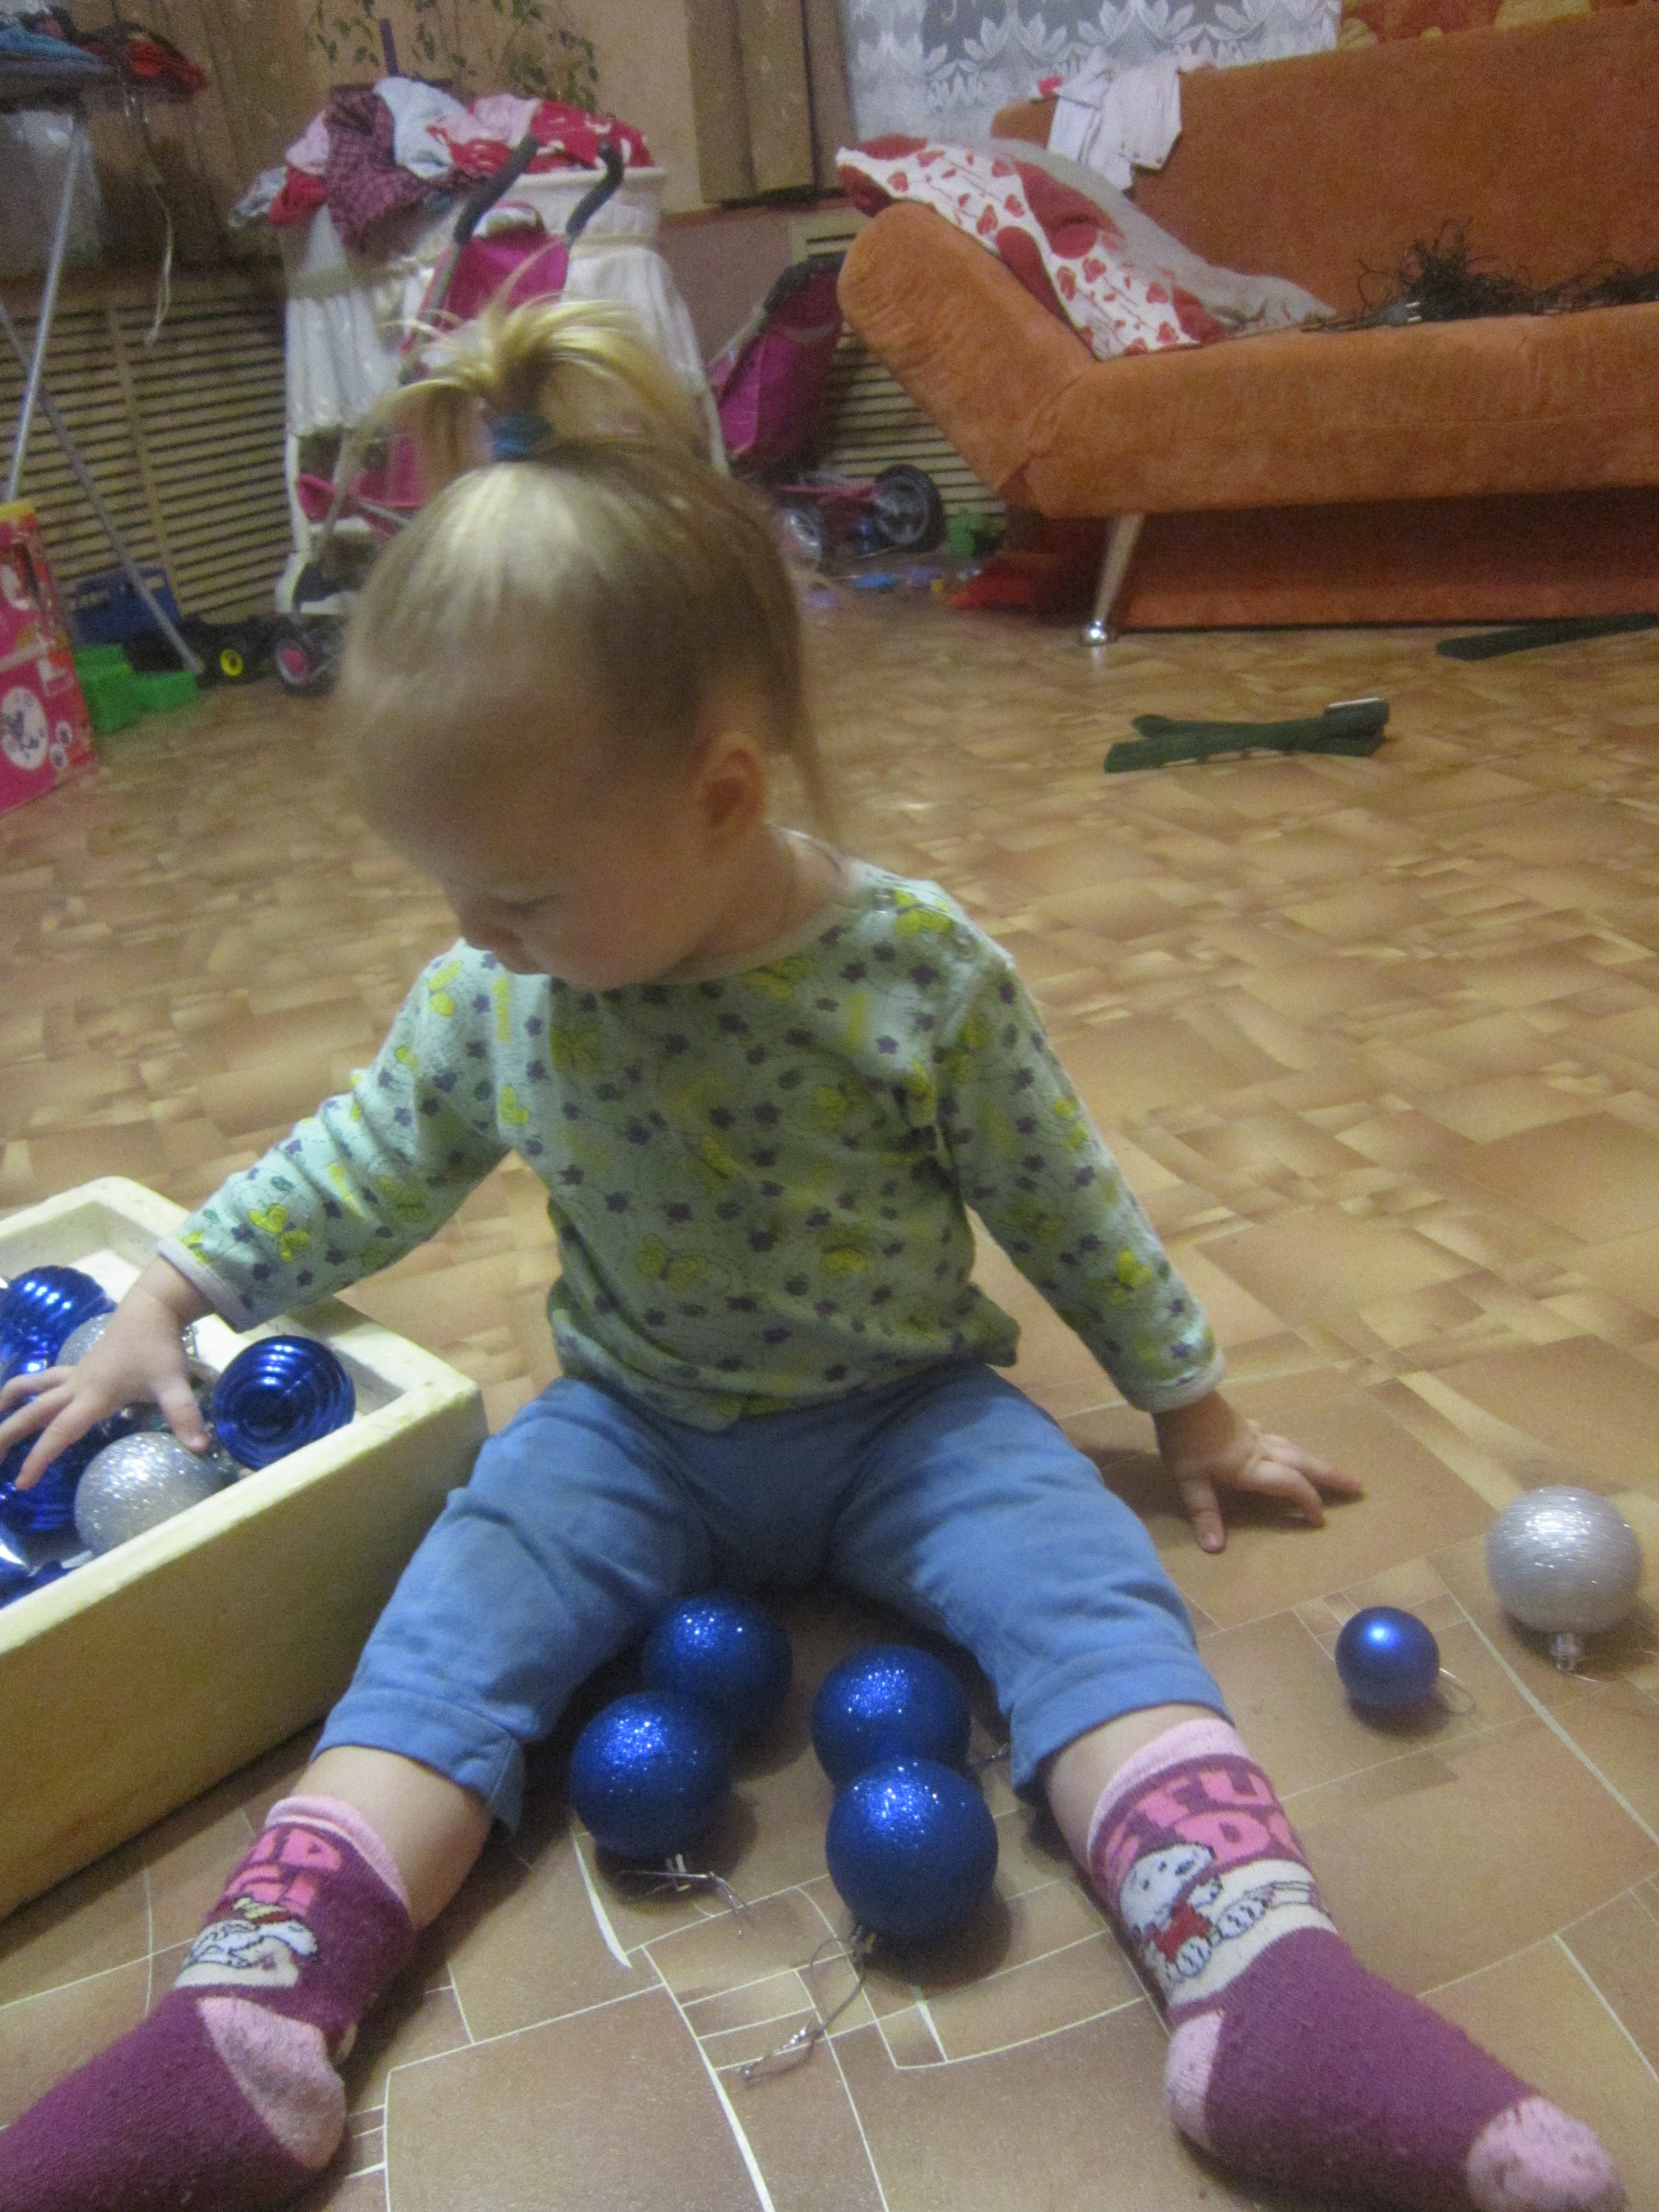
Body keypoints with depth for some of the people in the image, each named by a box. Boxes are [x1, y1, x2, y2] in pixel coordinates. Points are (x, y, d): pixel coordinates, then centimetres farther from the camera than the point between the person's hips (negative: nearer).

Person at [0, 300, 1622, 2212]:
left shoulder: (923, 973, -18)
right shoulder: (493, 996, -8)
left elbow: (1064, 1206, -5)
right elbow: (367, 1164, 9)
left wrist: (1188, 1409, 5)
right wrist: (168, 1300, 9)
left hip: (907, 1415, -1)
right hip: (627, 1428, 2)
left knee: (1089, 1595, -23)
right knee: (452, 1624, -18)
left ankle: (1263, 1987, -28)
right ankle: (254, 2021, -20)